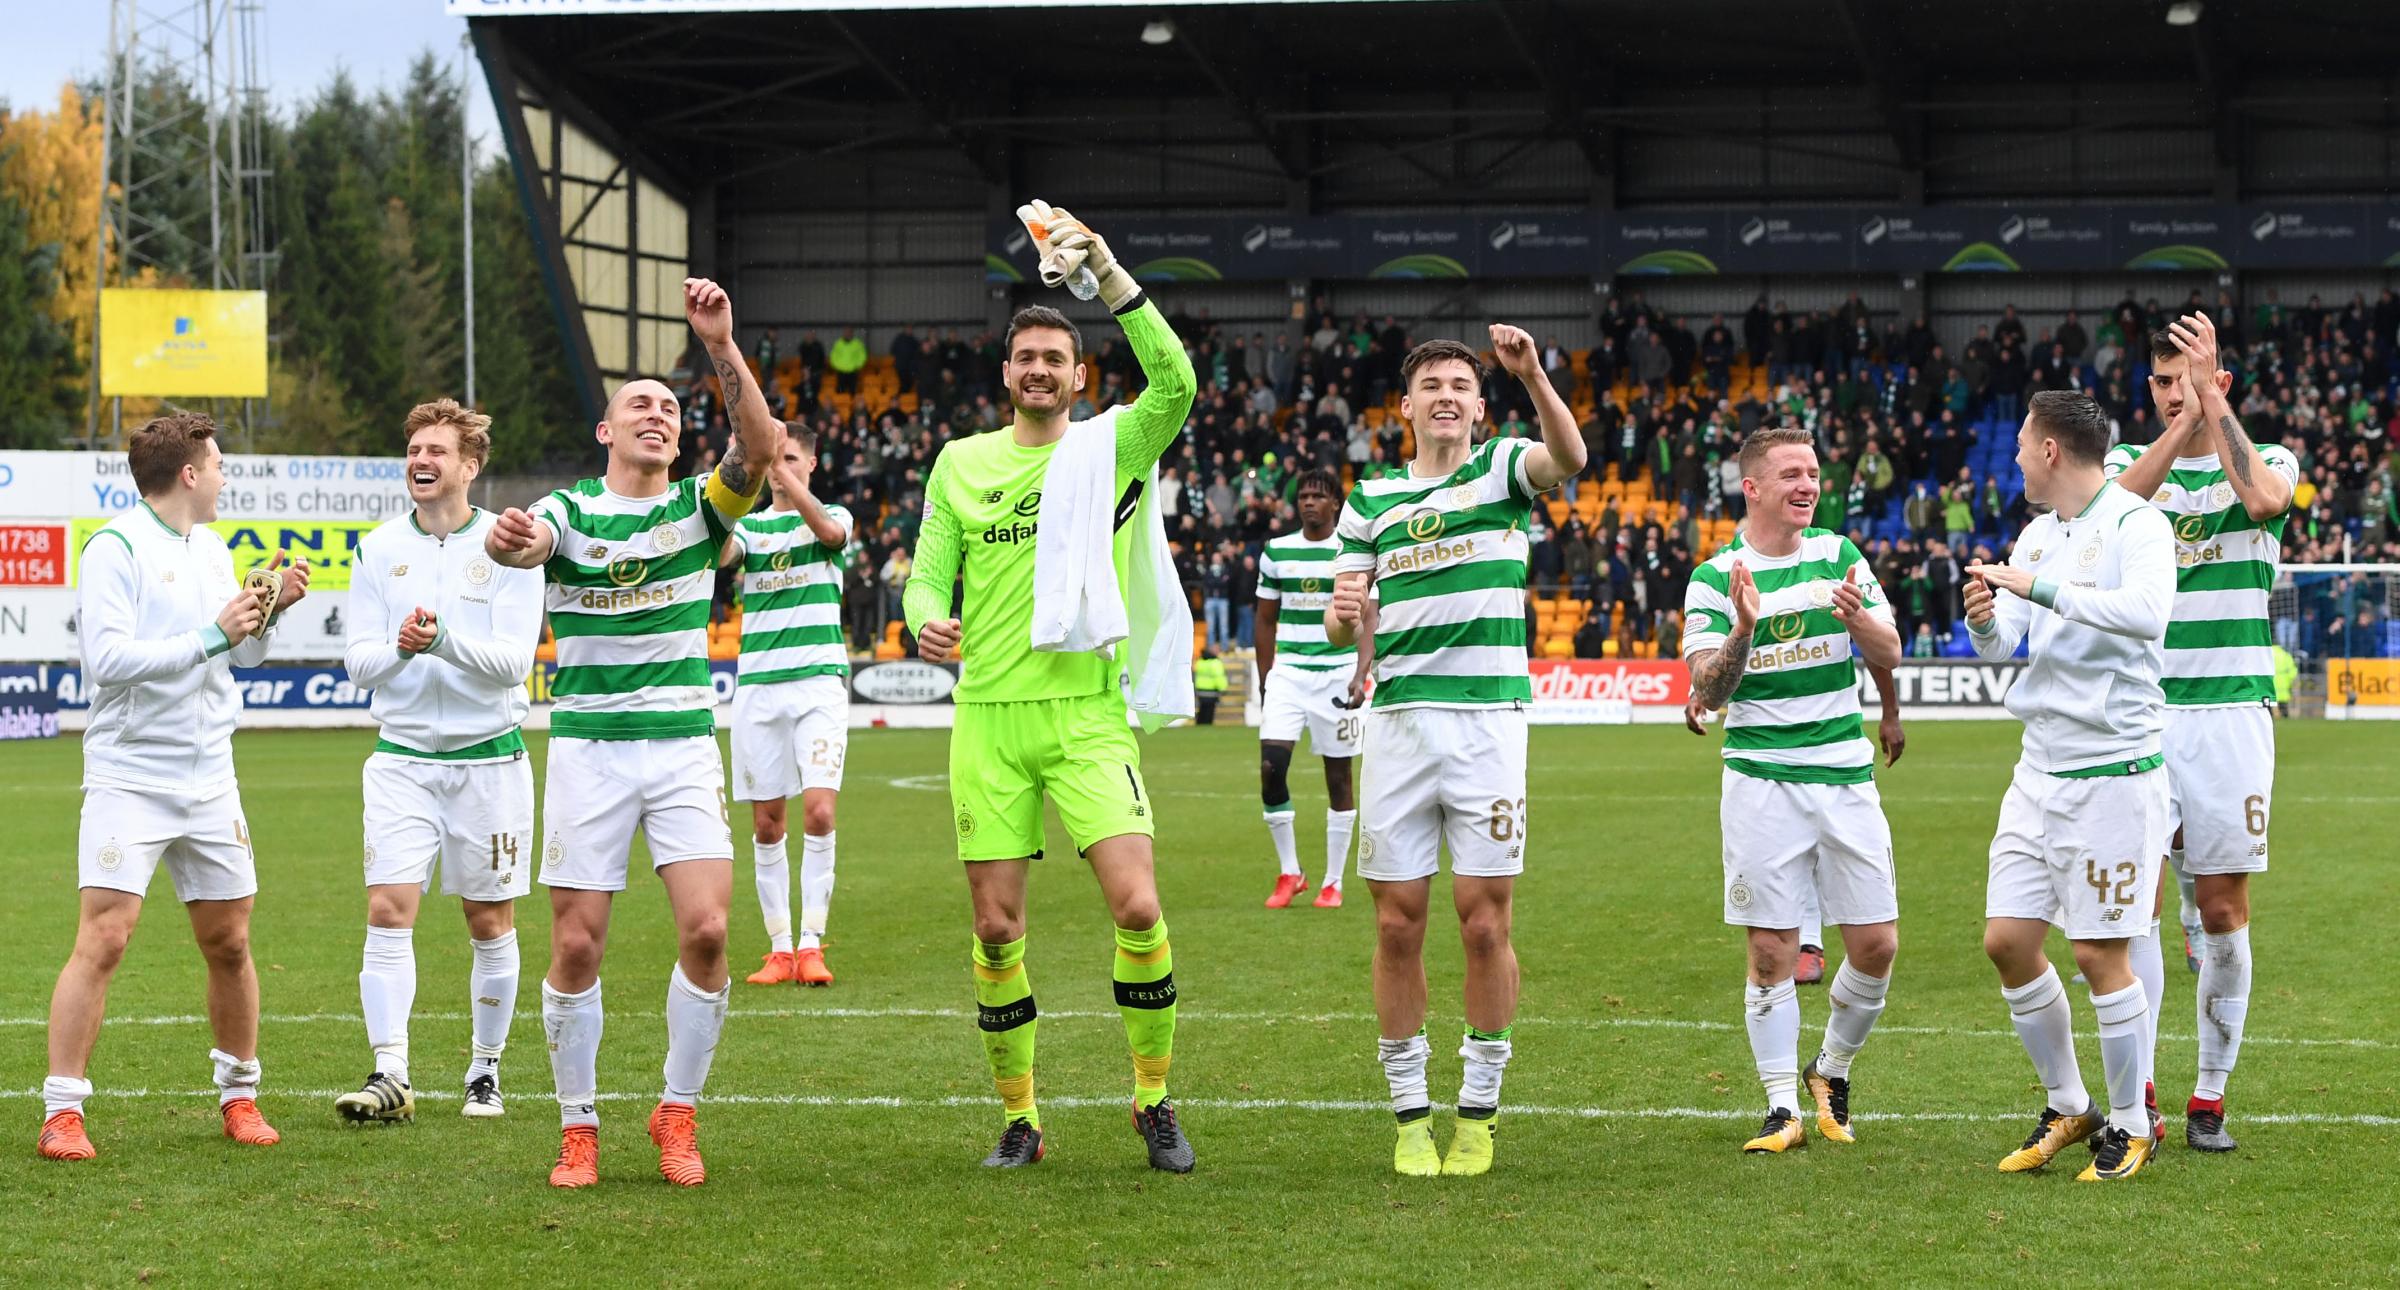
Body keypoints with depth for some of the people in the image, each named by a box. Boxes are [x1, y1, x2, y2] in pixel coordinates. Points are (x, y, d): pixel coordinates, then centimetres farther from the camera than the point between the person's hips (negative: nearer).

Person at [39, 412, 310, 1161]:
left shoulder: (212, 549, 13)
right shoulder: (116, 549, -11)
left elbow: (242, 654, 22)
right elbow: (106, 658, -21)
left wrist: (265, 615, 2)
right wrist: (209, 636, -21)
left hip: (209, 781, 7)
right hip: (128, 780, -7)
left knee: (228, 943, 9)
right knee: (103, 939, -12)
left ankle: (239, 1094, 24)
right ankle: (62, 1112, -7)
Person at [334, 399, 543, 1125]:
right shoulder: (378, 549, 5)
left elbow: (514, 659, -12)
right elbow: (358, 662, 1)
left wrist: (444, 639, -28)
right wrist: (398, 648, -21)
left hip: (489, 758, -1)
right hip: (401, 757, 2)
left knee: (491, 922, 5)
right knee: (388, 908, -11)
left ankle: (486, 1071, 19)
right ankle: (390, 1076, -13)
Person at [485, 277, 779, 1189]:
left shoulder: (701, 506, 7)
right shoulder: (569, 511, 3)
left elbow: (760, 447, -14)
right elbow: (521, 543, -20)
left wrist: (722, 346, -27)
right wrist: (507, 537, -46)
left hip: (684, 744, 1)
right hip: (587, 746, -1)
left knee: (706, 929, -12)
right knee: (576, 946, -3)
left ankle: (678, 1115, 5)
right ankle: (577, 1127, 12)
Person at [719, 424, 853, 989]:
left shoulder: (832, 516, 7)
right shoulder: (749, 525, 12)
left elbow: (831, 531, -18)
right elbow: (719, 555, -11)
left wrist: (787, 476, -29)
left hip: (819, 682, -2)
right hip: (757, 684, 2)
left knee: (819, 811, -14)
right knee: (767, 822, 1)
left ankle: (812, 944, -7)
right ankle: (779, 947, 8)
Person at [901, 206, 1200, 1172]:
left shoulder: (1112, 446, 4)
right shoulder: (961, 461, 11)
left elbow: (1176, 385, -15)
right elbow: (927, 575, 13)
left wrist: (1108, 273, -22)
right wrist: (926, 621, -12)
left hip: (1087, 715, -2)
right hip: (987, 718, 2)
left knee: (1138, 909, -13)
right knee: (996, 929, 1)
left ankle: (1154, 1099, 4)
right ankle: (1018, 1114, 15)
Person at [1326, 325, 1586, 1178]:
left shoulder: (1503, 470, 6)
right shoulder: (1370, 501, 14)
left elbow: (1568, 457, -17)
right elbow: (1346, 627, 13)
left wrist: (1534, 377, -34)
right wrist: (1344, 613, -11)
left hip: (1489, 721, -2)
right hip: (1398, 720, 2)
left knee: (1485, 923, -2)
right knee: (1397, 924, 1)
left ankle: (1479, 1109, 9)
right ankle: (1410, 1114, 9)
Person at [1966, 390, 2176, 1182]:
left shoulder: (2134, 525, -11)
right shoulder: (2038, 534, 12)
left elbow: (2146, 611, -30)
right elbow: (2003, 643, 13)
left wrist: (2042, 588, -30)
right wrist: (1984, 618, -10)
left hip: (2114, 772, -8)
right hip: (2041, 769, 8)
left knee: (2099, 956, -4)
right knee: (2007, 941, 5)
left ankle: (2130, 1127, 12)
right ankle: (2068, 1108, 21)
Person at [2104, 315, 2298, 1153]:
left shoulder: (2268, 460, 5)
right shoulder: (2131, 462, 9)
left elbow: (2262, 498, -20)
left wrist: (2211, 398, -17)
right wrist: (2181, 422, -24)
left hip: (2231, 712, -1)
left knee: (2223, 911, 2)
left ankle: (2210, 1099, 10)